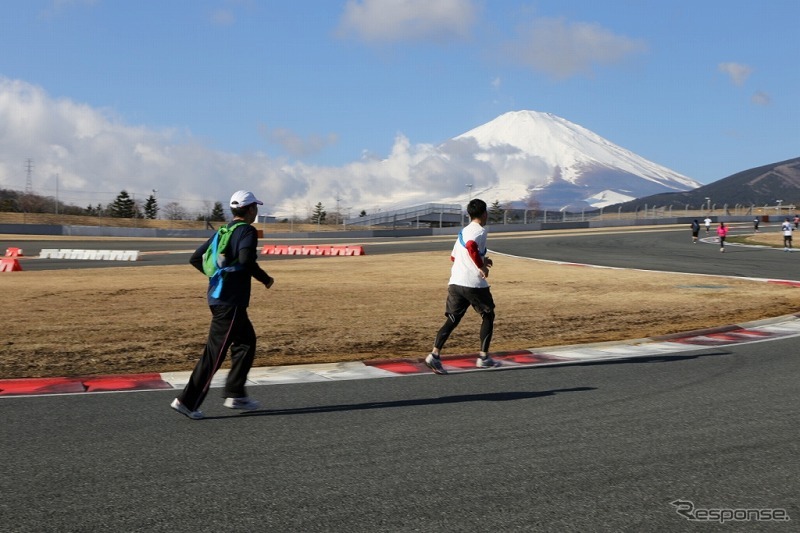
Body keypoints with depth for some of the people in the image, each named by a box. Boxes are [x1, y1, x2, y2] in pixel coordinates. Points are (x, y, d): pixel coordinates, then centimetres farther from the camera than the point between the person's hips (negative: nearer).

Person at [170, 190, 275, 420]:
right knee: (215, 353, -5)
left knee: (247, 342, 18)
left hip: (217, 295, 9)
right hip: (231, 301, -9)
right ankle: (187, 401, -4)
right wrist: (265, 279, -12)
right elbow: (246, 260, -26)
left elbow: (195, 258, 14)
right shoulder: (247, 231, -9)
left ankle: (235, 395, 20)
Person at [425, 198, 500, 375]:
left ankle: (435, 354, -12)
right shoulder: (480, 230, -6)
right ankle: (483, 357, 13)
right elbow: (471, 246, -27)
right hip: (474, 284, -7)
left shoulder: (464, 231, 19)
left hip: (455, 283, 7)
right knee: (488, 316, 13)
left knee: (452, 320, 5)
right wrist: (482, 266, -17)